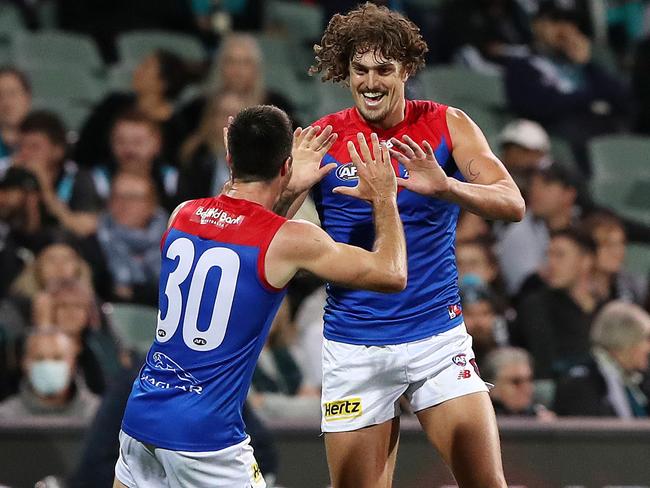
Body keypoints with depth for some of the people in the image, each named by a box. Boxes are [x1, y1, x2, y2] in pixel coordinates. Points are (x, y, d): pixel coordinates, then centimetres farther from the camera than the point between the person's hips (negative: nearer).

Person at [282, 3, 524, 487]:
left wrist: (445, 187, -32)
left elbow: (513, 204, -13)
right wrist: (288, 186, -31)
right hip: (353, 351, 0)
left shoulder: (445, 126, -2)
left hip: (438, 336, 0)